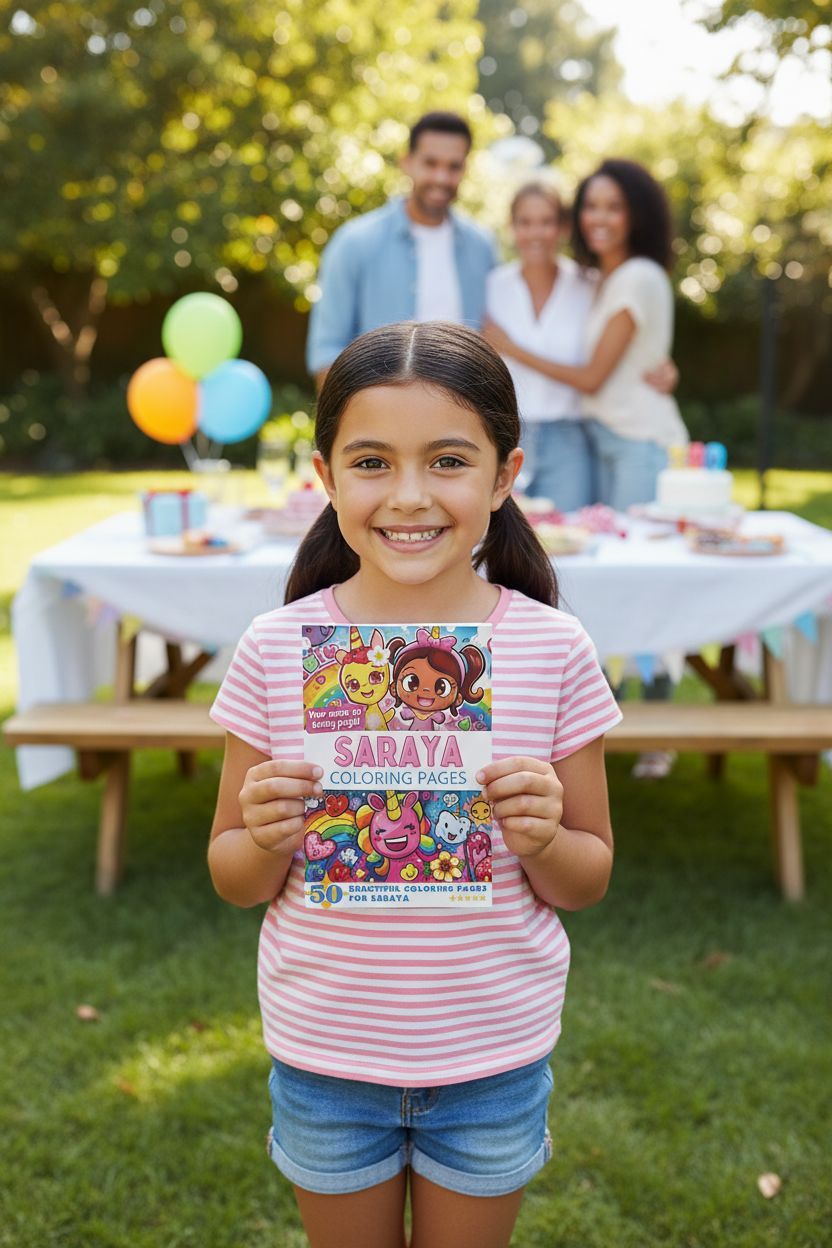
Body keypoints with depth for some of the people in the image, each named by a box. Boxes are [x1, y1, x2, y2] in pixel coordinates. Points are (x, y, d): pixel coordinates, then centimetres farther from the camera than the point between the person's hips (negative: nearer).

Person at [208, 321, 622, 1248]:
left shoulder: (554, 650, -13)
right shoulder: (276, 649, -13)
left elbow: (590, 882, -2)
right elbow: (233, 879, -2)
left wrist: (543, 840, -23)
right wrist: (266, 839, -23)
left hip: (495, 1059, 0)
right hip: (324, 1055, 0)